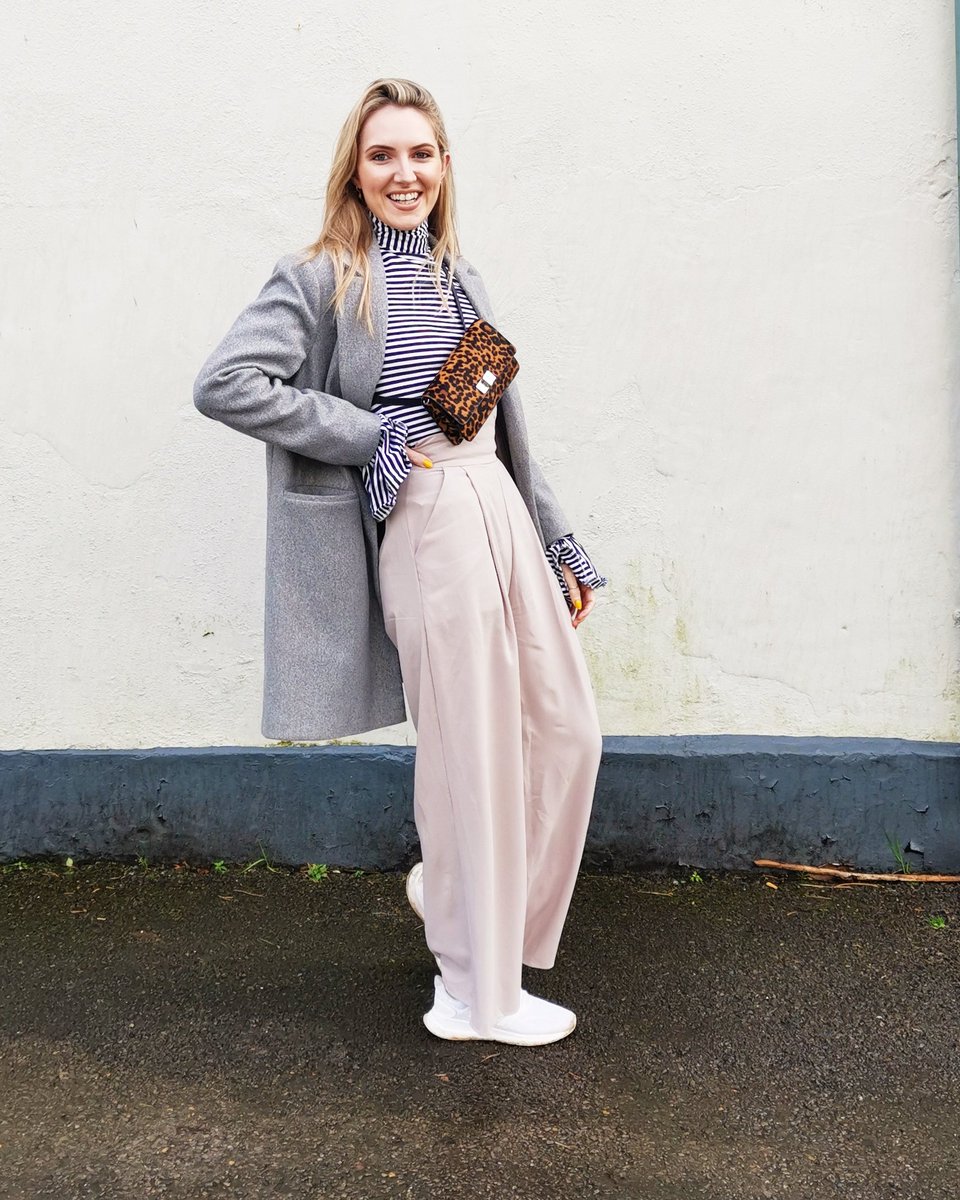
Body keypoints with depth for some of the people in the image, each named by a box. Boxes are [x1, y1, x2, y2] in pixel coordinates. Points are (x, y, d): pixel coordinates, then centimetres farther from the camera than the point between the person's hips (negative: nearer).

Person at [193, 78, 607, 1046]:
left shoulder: (458, 276, 17)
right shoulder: (321, 278, -4)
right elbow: (224, 383, -17)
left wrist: (560, 548, 17)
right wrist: (371, 435, -13)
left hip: (502, 507, 7)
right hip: (428, 523, -7)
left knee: (567, 731, 10)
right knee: (475, 757, 0)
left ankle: (452, 891, 33)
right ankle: (478, 996, 18)